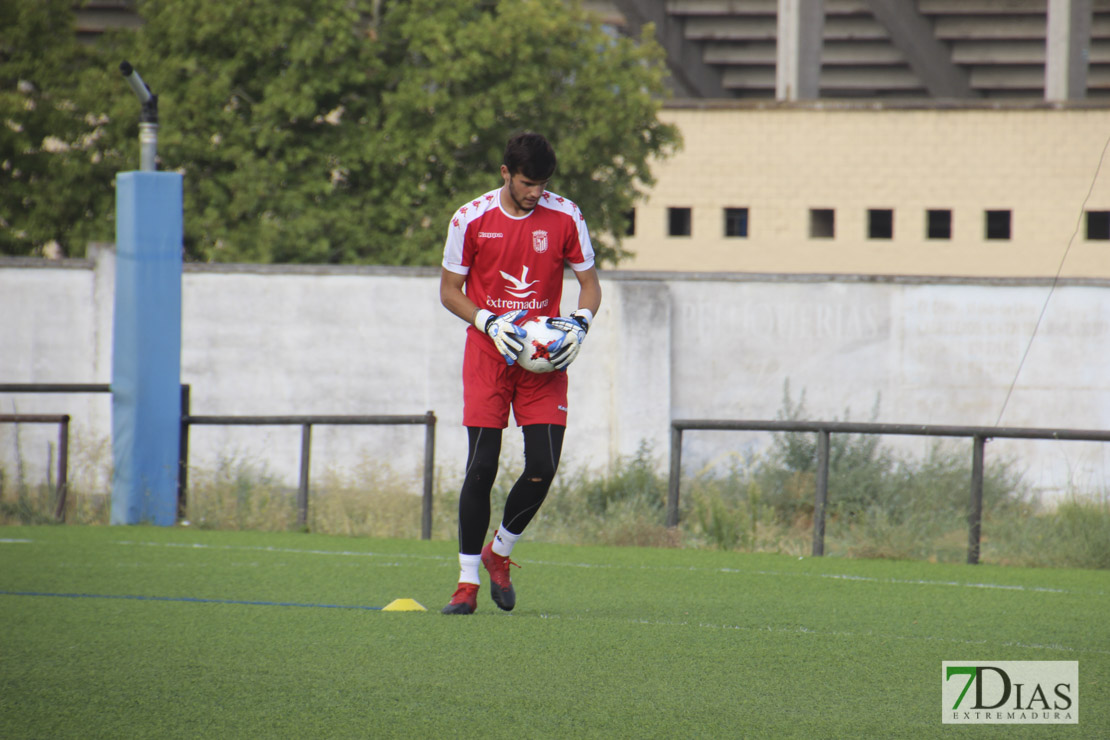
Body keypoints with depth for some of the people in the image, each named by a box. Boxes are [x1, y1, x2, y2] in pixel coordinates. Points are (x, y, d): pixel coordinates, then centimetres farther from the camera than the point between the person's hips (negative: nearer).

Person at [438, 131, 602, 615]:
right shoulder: (470, 220, -4)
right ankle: (468, 581, 1)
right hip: (488, 354, -1)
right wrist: (489, 323, -13)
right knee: (481, 467, -8)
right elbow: (449, 290, 4)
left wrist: (580, 323, -11)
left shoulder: (565, 218, -1)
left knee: (543, 469, -8)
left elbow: (589, 283, 9)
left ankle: (499, 551, 18)